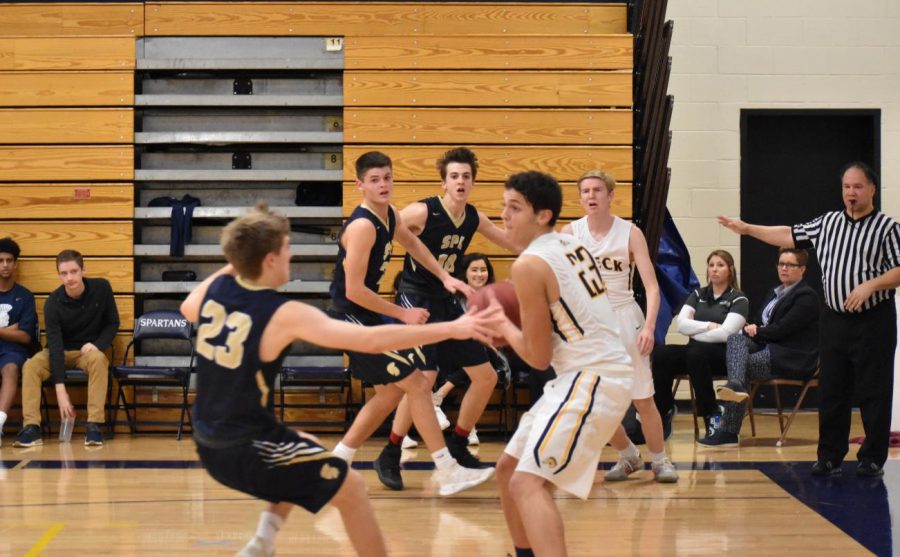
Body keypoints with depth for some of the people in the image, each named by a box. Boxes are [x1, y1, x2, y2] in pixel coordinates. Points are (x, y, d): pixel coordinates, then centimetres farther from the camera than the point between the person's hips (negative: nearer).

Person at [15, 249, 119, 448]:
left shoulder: (101, 288, -12)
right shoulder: (53, 302, -18)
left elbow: (113, 322, 0)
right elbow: (55, 344, -26)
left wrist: (97, 344, -22)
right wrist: (60, 389, -34)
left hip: (88, 350, 0)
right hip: (60, 352, 0)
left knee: (98, 359, -36)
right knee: (31, 366, -30)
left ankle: (94, 425, -37)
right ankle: (31, 427, -30)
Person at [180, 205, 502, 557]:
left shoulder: (216, 288, 1)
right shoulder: (285, 315, -20)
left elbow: (188, 309, 27)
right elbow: (372, 340, -24)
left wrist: (229, 267, 30)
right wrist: (452, 329, -21)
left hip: (209, 443, 8)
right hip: (247, 450, -8)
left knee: (308, 449, 30)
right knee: (351, 487, 6)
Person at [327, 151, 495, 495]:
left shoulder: (391, 215, 5)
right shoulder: (363, 226, -23)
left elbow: (410, 241, 28)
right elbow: (354, 291, -26)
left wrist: (445, 277, 19)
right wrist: (403, 314, -18)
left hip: (367, 317, 10)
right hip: (351, 317, -10)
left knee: (391, 393, 17)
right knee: (416, 383, -8)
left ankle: (338, 461, 24)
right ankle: (448, 473, -4)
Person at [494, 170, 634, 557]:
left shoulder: (529, 264, -14)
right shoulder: (569, 244, 12)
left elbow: (539, 357, -11)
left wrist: (503, 327, 5)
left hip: (593, 379, -10)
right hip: (592, 373, 10)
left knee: (527, 483, -19)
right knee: (509, 469, 17)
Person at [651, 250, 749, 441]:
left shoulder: (738, 299, 2)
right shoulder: (698, 295, 16)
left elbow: (726, 333, -12)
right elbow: (682, 324, 2)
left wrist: (695, 333, -5)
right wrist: (708, 326, -10)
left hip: (725, 355, -4)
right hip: (694, 350, 4)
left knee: (696, 353, -39)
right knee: (660, 354, -26)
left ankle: (713, 415, -26)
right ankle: (663, 412, -17)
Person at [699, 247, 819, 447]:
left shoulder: (806, 296, -6)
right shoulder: (775, 293, 21)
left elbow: (781, 329, -16)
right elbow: (760, 323, 19)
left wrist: (756, 331, -5)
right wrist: (752, 329, -5)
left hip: (794, 359, -8)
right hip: (770, 348, 8)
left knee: (744, 365, -23)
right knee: (735, 339, -18)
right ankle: (735, 385, -40)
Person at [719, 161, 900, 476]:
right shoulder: (828, 223, 12)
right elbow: (789, 236, 16)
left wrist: (870, 286, -21)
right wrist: (747, 229, 14)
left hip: (873, 321, -5)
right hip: (834, 319, 5)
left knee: (874, 392, -1)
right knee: (831, 391, 7)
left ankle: (872, 459, 8)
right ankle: (829, 457, 14)